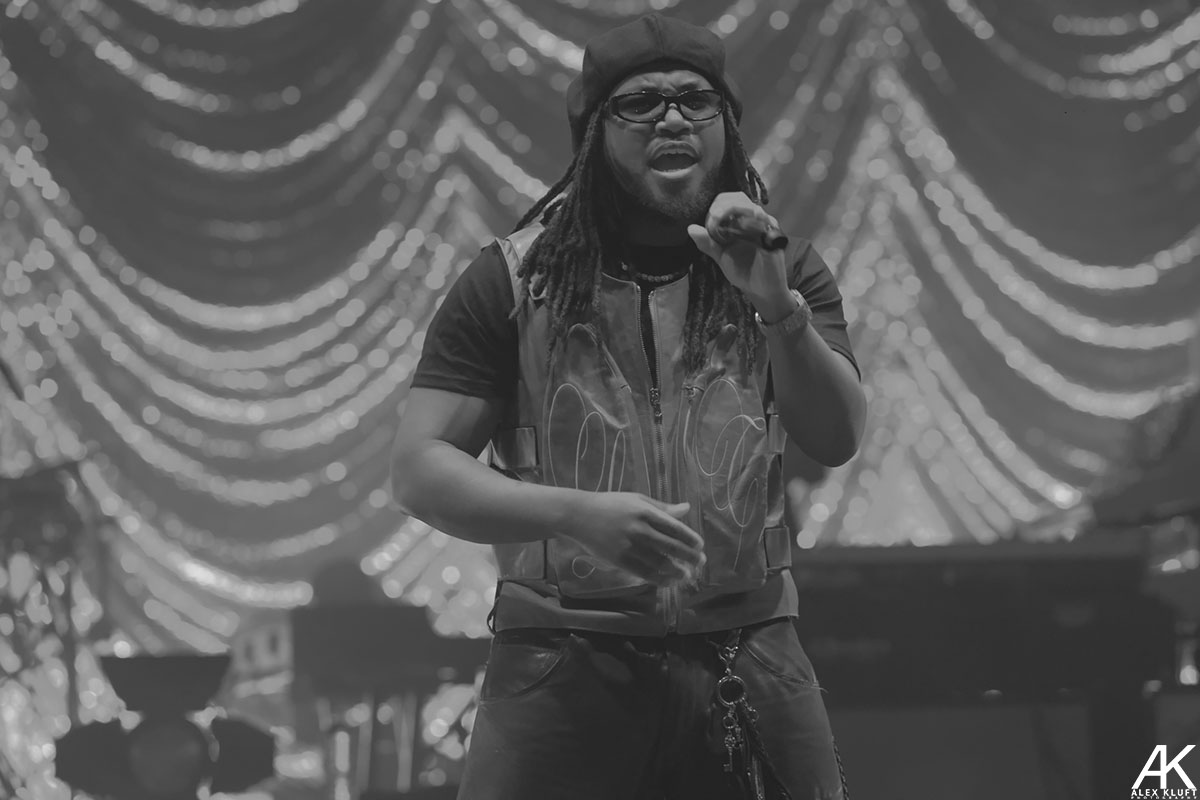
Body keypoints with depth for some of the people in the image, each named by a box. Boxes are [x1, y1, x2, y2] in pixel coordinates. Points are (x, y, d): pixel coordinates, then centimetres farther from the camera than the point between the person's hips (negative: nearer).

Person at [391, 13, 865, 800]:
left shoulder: (784, 271, 8)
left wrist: (777, 306, -20)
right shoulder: (513, 283, 2)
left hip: (750, 666, 2)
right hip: (565, 666, -2)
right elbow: (422, 469, -3)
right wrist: (580, 514, -18)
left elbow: (837, 439, -4)